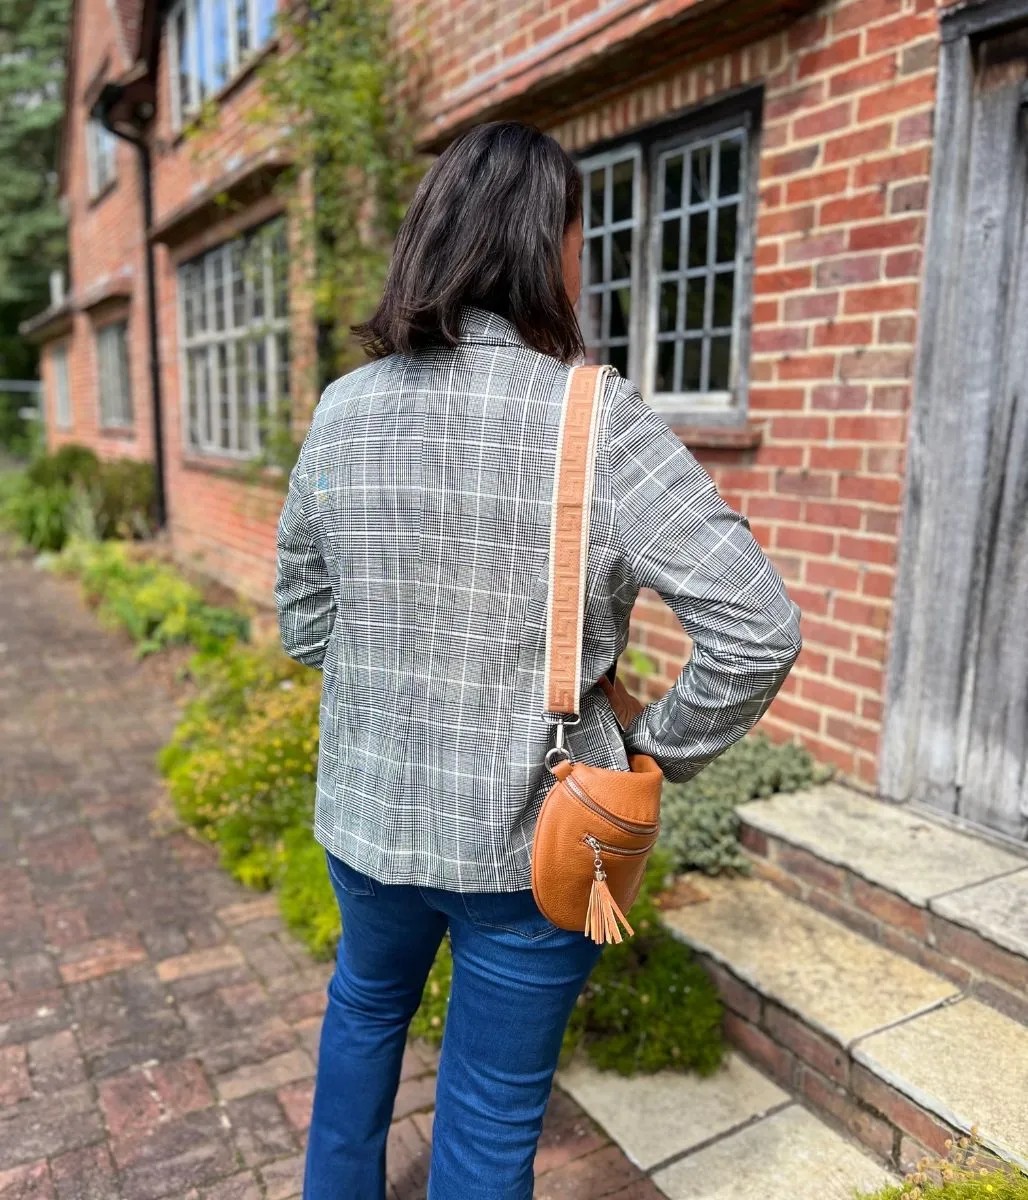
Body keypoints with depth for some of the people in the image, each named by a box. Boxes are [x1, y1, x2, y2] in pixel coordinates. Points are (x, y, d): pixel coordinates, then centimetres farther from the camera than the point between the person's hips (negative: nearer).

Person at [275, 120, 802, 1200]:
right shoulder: (596, 417, -18)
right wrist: (659, 749, -6)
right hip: (531, 837, -4)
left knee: (365, 1003, 34)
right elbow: (757, 628, -21)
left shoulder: (344, 410, -5)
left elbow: (303, 621, 5)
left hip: (368, 814, 5)